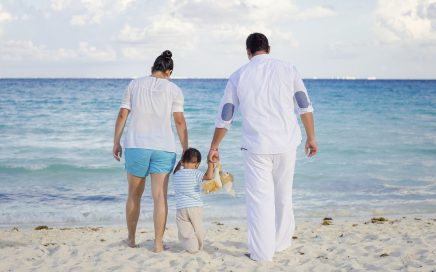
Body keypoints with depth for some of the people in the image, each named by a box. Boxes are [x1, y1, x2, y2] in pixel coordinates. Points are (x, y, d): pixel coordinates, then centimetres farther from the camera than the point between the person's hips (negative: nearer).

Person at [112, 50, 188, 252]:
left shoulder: (134, 84, 6)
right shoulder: (174, 89, 2)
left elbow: (122, 115, 3)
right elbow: (180, 121, -3)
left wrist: (116, 143, 9)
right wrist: (186, 150, 0)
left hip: (136, 145, 2)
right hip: (163, 148, -1)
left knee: (134, 194, 15)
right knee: (160, 197, 0)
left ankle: (131, 239, 25)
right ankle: (158, 243, 0)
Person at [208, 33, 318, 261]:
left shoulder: (238, 76, 2)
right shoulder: (287, 69, 3)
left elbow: (224, 117, 7)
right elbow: (305, 107, 4)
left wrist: (214, 147, 18)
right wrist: (311, 138, 14)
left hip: (256, 147, -2)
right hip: (287, 144, 2)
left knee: (259, 199, 4)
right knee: (283, 196, 17)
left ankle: (262, 252, 5)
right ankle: (281, 242, 28)